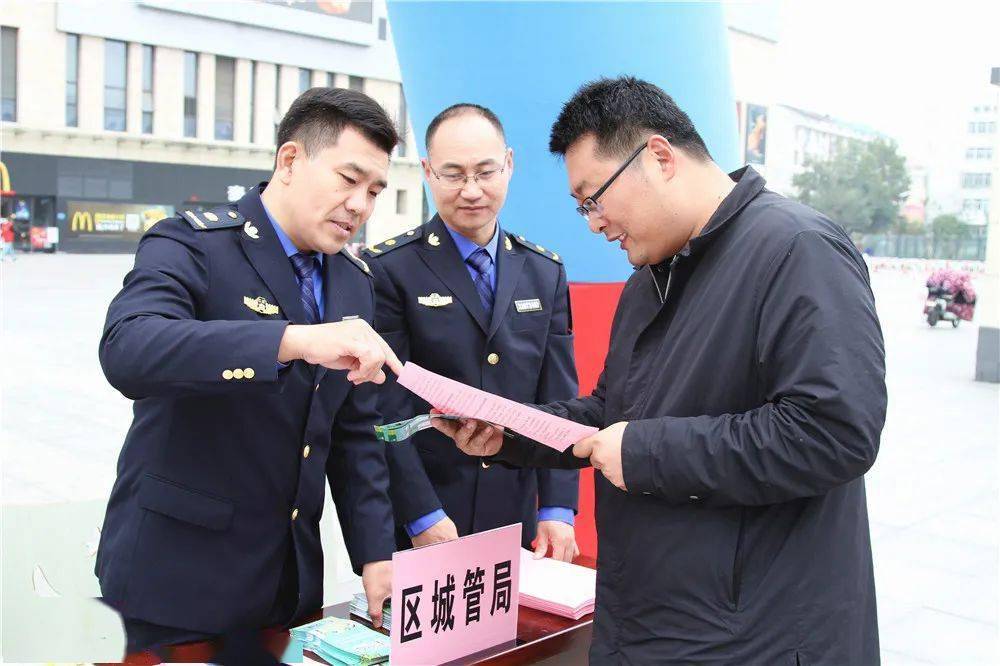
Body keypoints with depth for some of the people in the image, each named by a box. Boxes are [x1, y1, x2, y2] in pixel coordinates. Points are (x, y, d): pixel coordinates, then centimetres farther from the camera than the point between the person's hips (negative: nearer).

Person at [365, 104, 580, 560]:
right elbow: (386, 407, -11)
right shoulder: (389, 270, -7)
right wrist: (423, 516, -15)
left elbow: (558, 399, 5)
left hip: (516, 518, 4)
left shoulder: (545, 273, 7)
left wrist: (557, 508, -1)